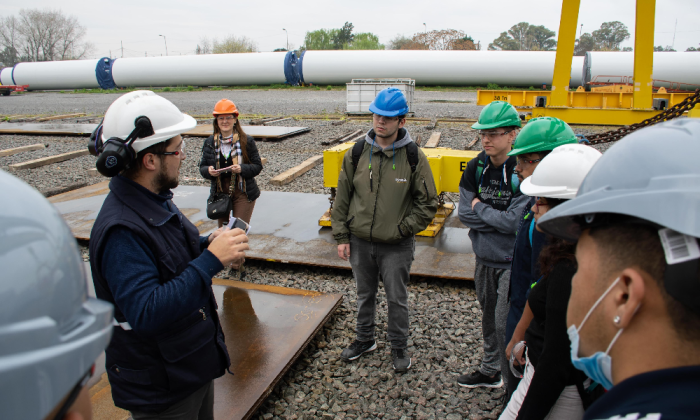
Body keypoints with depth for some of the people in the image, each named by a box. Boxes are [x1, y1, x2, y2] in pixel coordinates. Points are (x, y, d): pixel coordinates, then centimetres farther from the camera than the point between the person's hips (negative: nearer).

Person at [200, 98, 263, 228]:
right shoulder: (210, 142, 5)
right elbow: (202, 167, 10)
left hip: (243, 193, -3)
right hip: (220, 192, 3)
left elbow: (258, 166, -3)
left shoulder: (246, 141, -4)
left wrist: (242, 169, -22)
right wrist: (208, 170, -14)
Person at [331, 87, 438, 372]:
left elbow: (428, 203, -3)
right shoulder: (357, 153, -3)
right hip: (360, 242, 3)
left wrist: (404, 229, -11)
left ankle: (399, 348, 33)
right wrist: (341, 236, 1)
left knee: (397, 300, 11)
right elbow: (342, 197, 4)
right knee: (365, 295, 19)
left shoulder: (413, 157, -9)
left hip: (396, 246, -2)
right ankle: (365, 339, 41)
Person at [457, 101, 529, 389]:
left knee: (506, 324, -1)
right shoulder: (476, 167, 0)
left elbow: (516, 221, -23)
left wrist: (481, 209, -11)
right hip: (484, 258, 6)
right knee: (489, 318, 20)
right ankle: (490, 371, 39)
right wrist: (499, 218, -13)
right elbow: (464, 214, -1)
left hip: (513, 261, -6)